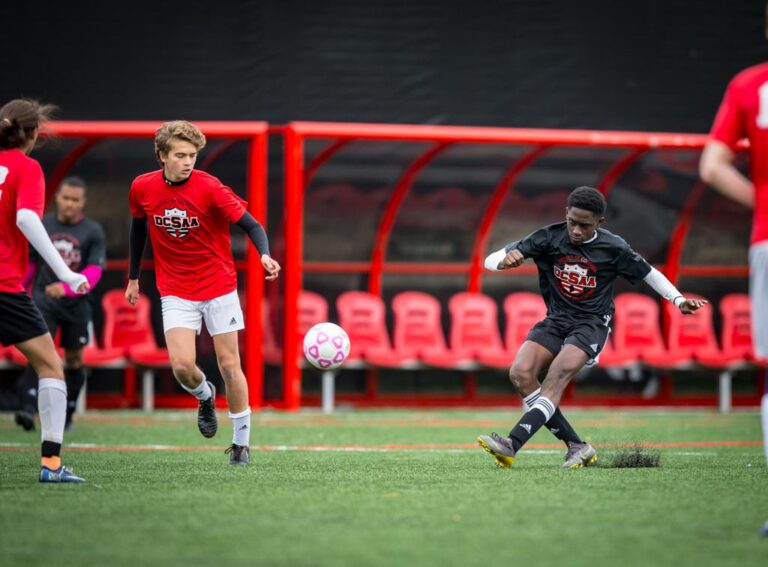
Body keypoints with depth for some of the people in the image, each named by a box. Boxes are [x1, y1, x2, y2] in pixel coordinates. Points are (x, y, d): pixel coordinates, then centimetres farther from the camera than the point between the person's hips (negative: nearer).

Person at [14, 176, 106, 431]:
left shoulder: (93, 232, -3)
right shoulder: (42, 226, 2)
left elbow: (93, 272, -13)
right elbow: (29, 264, 14)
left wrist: (66, 288, -29)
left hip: (77, 305, 1)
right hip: (44, 301, -1)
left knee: (74, 358, 10)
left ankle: (67, 413, 24)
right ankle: (28, 408, -29)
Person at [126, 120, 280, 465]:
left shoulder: (210, 189, -17)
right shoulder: (142, 188, -6)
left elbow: (251, 225, -18)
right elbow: (138, 227, 14)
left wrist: (265, 256, -38)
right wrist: (133, 276, 19)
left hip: (219, 287, -2)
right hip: (175, 292, 2)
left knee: (229, 365, 1)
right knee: (182, 366, -15)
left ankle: (241, 443, 16)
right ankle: (204, 396, 21)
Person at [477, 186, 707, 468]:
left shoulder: (613, 248, -6)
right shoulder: (549, 238, -5)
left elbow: (649, 273, 11)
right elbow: (491, 260, -8)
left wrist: (679, 300, 1)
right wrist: (504, 261, -31)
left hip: (591, 323, -3)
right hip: (555, 320, 3)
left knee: (556, 378, -28)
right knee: (521, 373, -20)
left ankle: (511, 445, -41)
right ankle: (577, 447, -14)